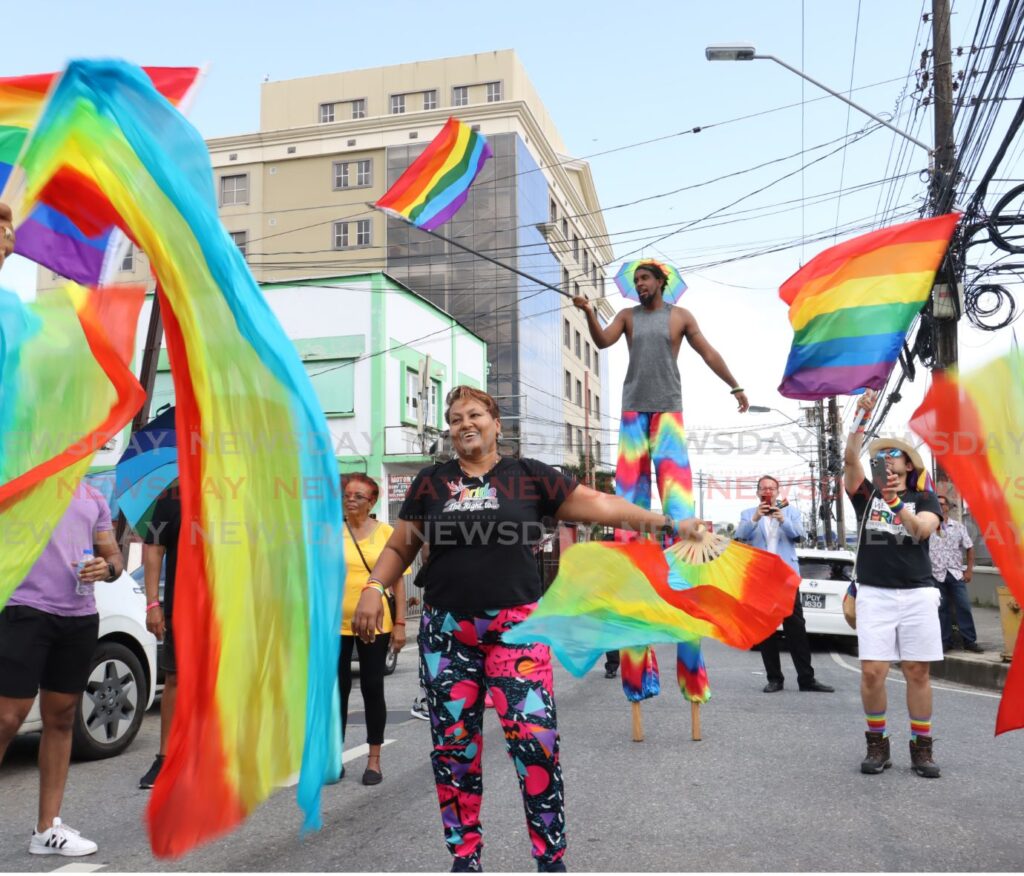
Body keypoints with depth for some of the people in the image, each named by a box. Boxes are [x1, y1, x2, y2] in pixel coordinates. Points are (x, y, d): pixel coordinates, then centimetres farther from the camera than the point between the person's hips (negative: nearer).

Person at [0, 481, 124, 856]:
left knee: (61, 720, 10)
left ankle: (47, 828, 20)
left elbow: (113, 556, 17)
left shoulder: (94, 498, 14)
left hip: (81, 618, 5)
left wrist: (107, 567, -4)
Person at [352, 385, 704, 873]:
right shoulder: (431, 482, 9)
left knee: (535, 739, -9)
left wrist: (664, 522, -7)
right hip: (446, 632, 2)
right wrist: (374, 587, -5)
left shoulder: (528, 476, 4)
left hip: (515, 626, -2)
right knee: (453, 744, 8)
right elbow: (399, 546, 13)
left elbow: (595, 503, 1)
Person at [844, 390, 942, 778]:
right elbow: (850, 459, -10)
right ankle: (877, 744, 11)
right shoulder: (866, 494, 8)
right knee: (872, 672, -6)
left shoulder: (923, 499, 8)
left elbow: (923, 530, -12)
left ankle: (922, 747, 17)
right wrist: (862, 417, -21)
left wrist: (895, 501, -26)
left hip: (917, 594, 1)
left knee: (917, 672, 4)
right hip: (874, 594, 0)